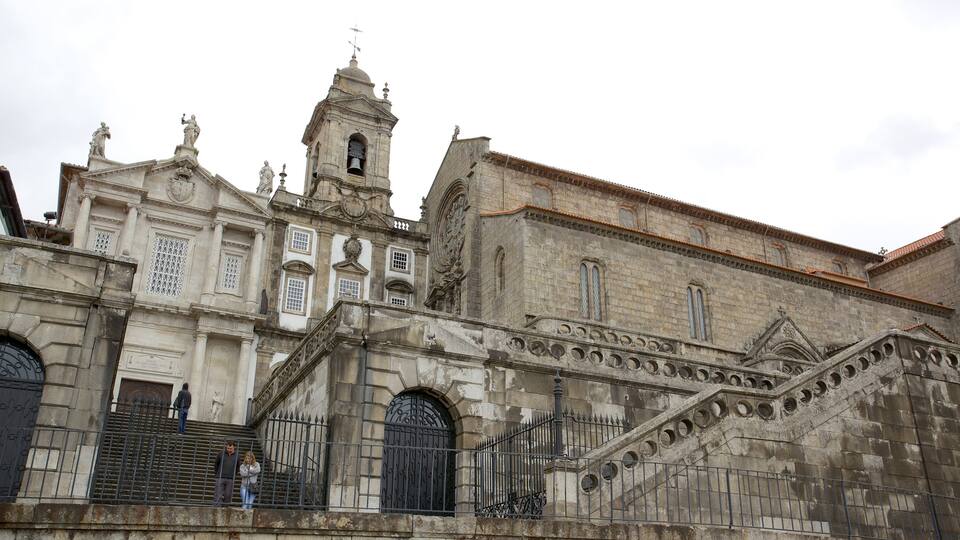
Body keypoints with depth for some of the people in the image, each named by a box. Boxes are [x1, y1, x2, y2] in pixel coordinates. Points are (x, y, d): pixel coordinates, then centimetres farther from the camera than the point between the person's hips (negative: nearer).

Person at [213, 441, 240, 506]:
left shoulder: (237, 456, 4)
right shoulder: (221, 454, 2)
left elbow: (238, 467, 17)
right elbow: (216, 465, 16)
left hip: (230, 480, 1)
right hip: (220, 479, -1)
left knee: (228, 496, 1)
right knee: (218, 496, -6)